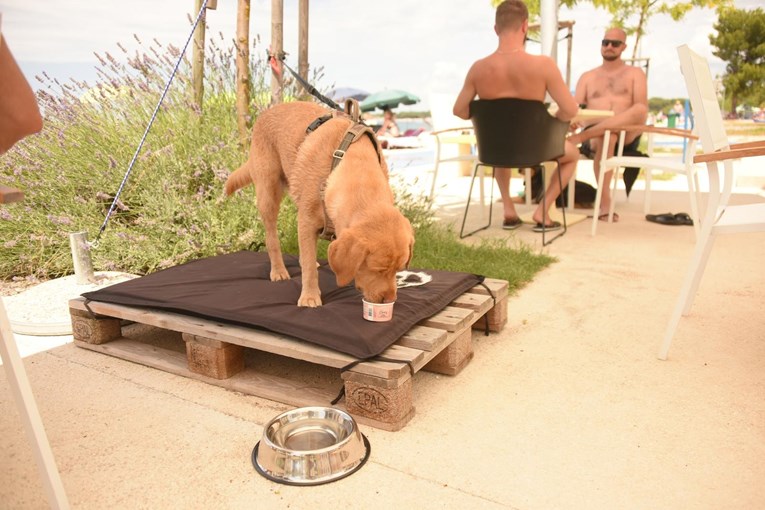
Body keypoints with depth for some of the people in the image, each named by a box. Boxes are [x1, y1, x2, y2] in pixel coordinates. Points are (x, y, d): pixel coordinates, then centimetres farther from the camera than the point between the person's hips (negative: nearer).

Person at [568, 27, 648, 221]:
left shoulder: (635, 73, 19)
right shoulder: (588, 77, 25)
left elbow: (642, 108, 2)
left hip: (626, 133, 0)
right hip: (594, 132, 0)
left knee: (640, 110, -34)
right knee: (606, 137, -39)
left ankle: (580, 137, -42)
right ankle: (605, 202, -41)